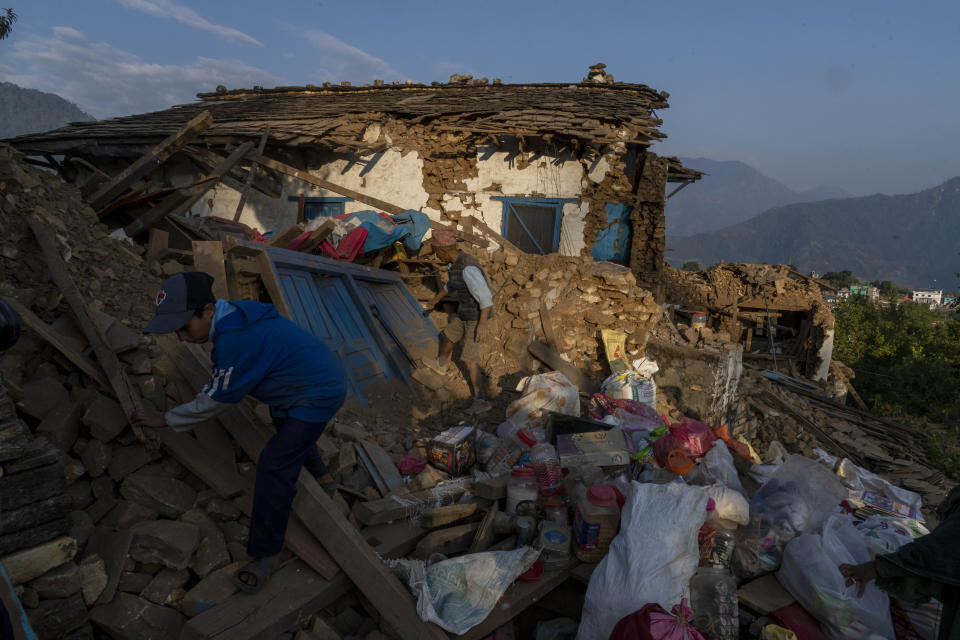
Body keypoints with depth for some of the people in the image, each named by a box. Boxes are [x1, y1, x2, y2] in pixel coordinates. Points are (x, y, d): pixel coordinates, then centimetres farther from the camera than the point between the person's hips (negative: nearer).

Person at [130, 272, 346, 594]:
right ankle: (322, 479, 57)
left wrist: (166, 420, -5)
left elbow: (214, 401, -18)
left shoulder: (235, 343, -30)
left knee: (274, 466, -12)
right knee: (289, 431, 35)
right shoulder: (237, 312, -3)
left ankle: (266, 555, -1)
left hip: (318, 395, -11)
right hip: (324, 374, 11)